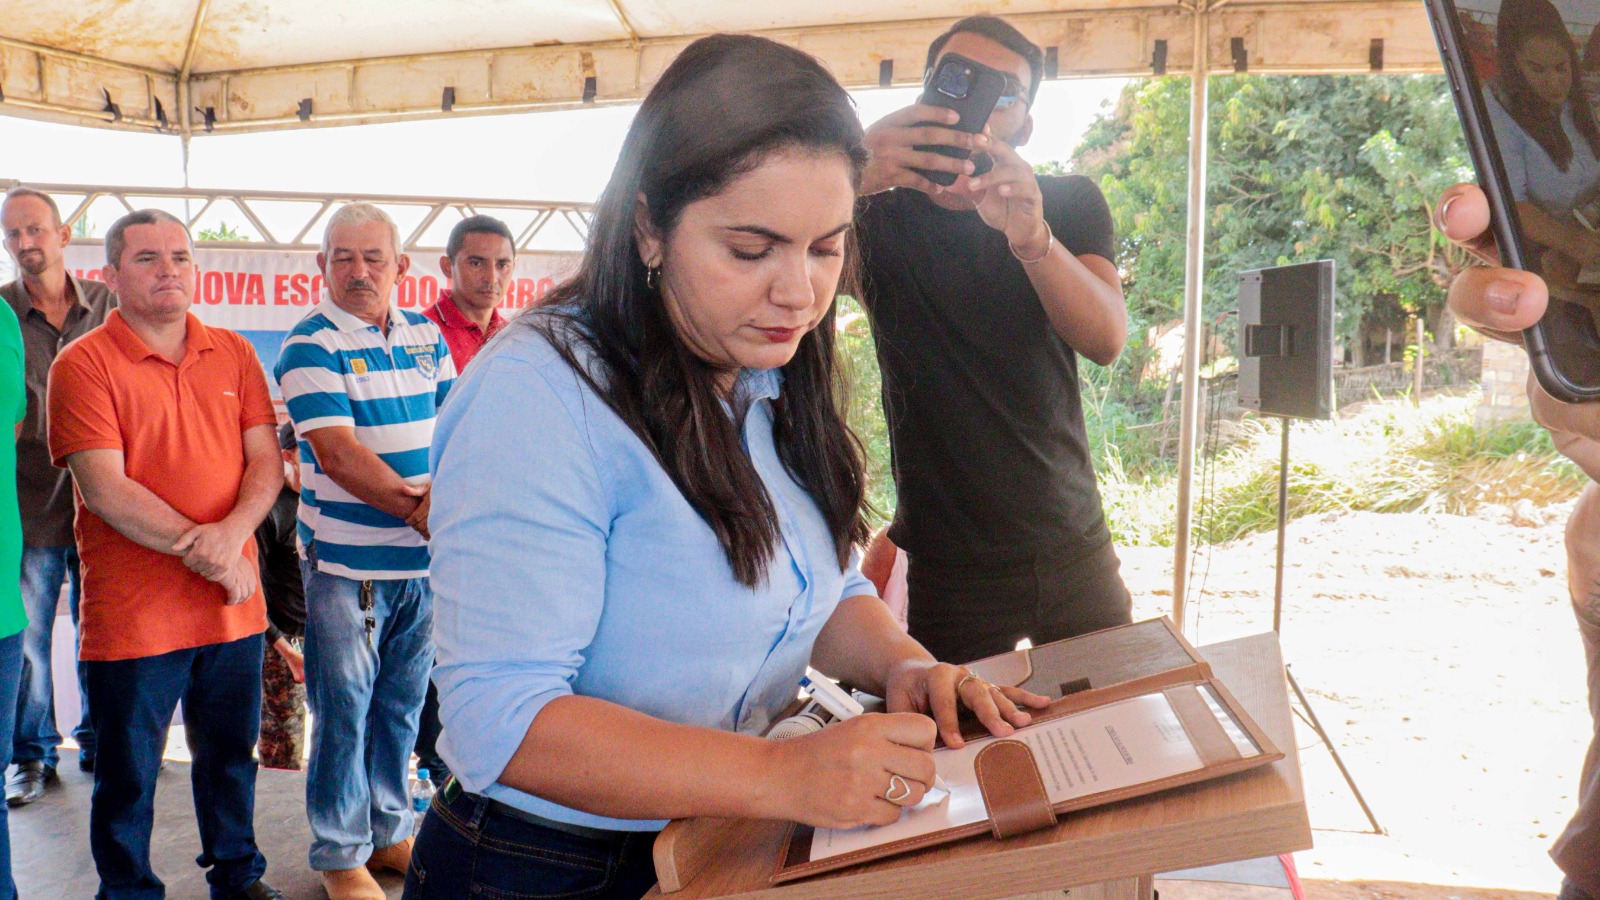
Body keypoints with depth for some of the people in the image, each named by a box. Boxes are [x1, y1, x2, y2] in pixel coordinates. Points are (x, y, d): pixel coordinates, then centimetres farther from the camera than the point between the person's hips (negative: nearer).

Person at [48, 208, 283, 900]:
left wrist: (231, 533, -17)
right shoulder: (83, 363, -6)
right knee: (128, 776, 11)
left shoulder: (233, 353, 7)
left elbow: (266, 461, 2)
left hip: (234, 608, 4)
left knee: (231, 757, 18)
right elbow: (104, 488, -14)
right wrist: (203, 552, -17)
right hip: (132, 613, -4)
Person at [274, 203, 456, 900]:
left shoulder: (426, 335, 10)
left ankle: (390, 833, 31)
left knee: (402, 705, 15)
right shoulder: (311, 344, -7)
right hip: (347, 561, -5)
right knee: (344, 709, 3)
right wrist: (414, 505, -21)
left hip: (424, 560, 5)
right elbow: (336, 453, -16)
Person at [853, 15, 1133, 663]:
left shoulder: (1069, 205, 3)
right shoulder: (880, 219, -2)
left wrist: (1033, 238, -35)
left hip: (1075, 551, 3)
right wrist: (850, 178, -42)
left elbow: (1106, 340, -15)